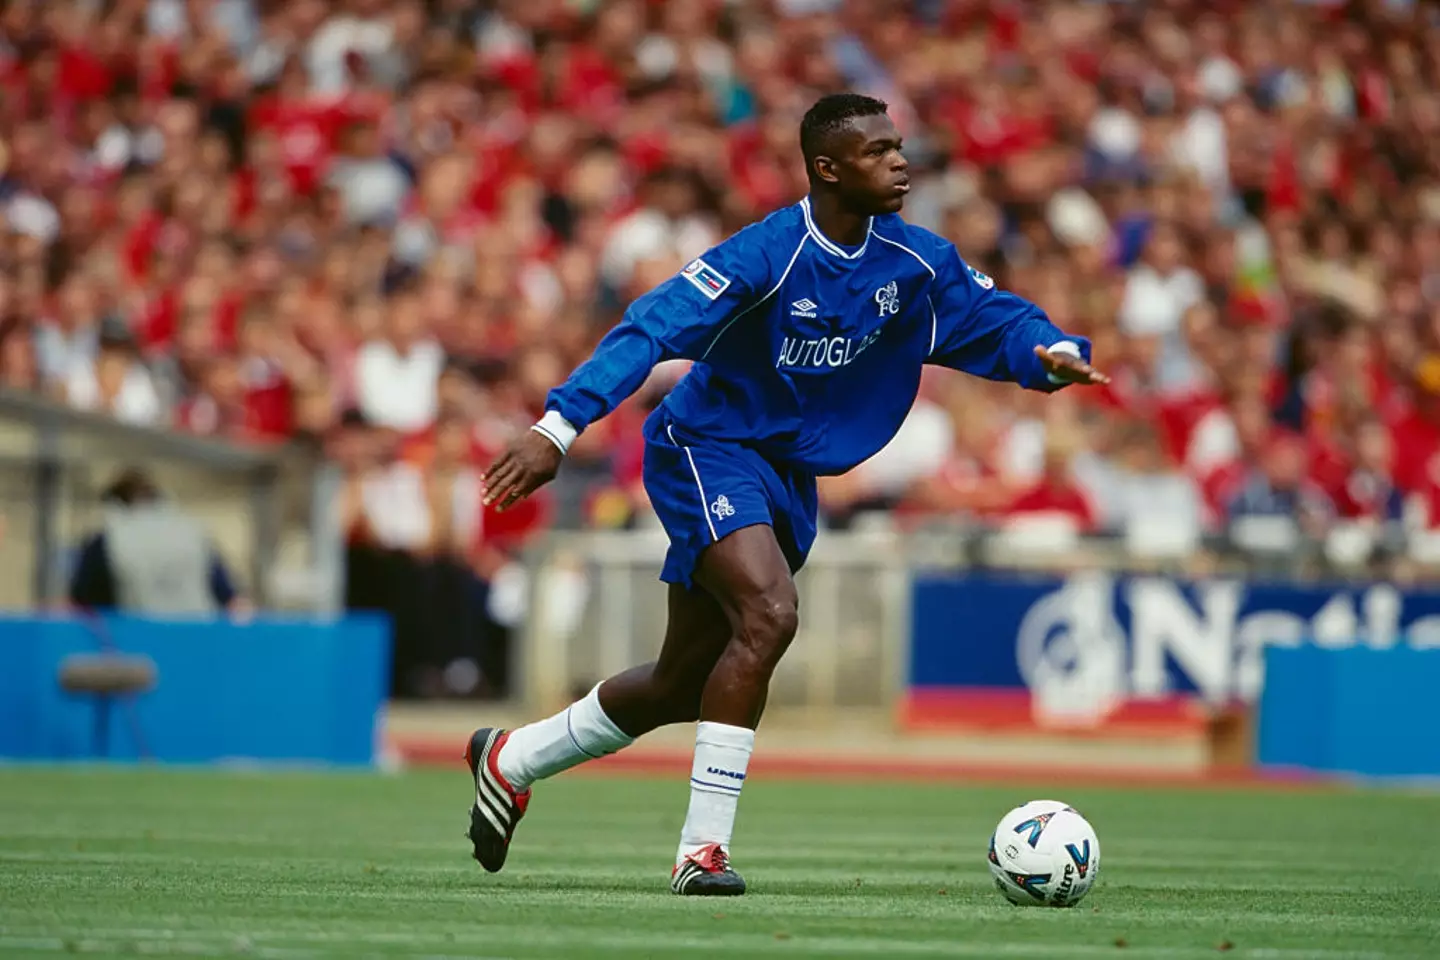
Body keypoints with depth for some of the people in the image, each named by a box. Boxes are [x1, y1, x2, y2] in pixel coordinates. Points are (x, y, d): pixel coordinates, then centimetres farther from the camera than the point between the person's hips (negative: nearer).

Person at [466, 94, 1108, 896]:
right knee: (769, 615, -29)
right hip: (707, 449, -7)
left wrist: (1054, 351, -23)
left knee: (683, 685, 13)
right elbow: (651, 330, -30)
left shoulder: (912, 262, -3)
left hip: (788, 478, 7)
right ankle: (703, 850, -23)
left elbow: (993, 317, 2)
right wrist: (559, 427, -39)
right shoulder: (768, 255, -23)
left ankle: (511, 760, 35)